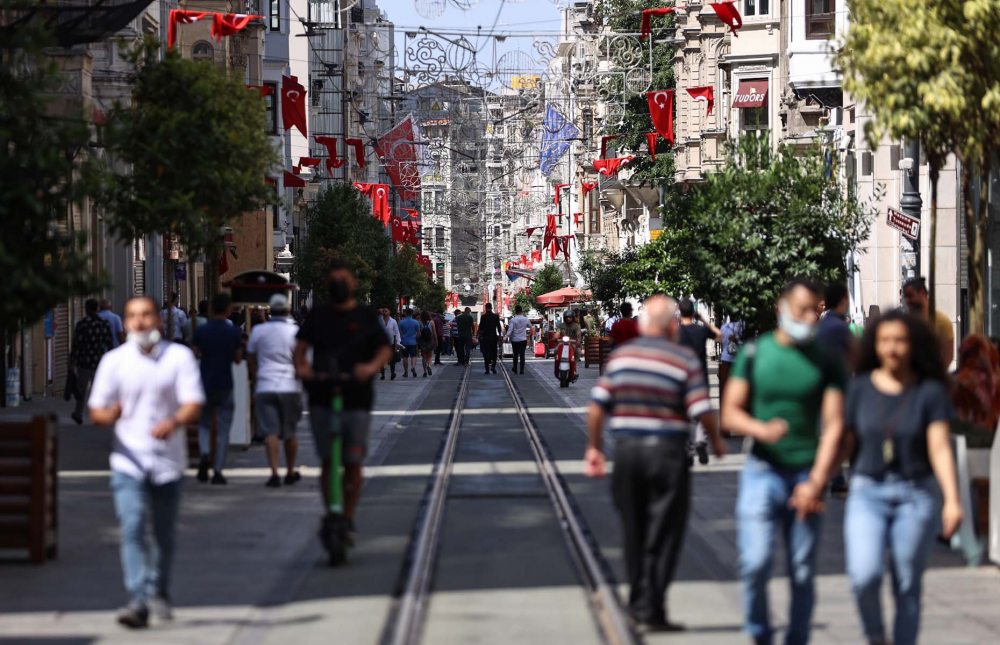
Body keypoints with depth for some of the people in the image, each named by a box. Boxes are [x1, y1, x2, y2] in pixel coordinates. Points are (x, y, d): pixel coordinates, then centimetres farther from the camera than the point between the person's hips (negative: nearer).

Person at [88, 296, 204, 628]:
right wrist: (109, 413, -20)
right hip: (128, 461, 0)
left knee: (164, 534, 11)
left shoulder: (179, 357, 1)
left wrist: (174, 421, -30)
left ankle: (158, 592, 32)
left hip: (168, 461, 0)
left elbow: (194, 404, -8)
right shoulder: (114, 360, 4)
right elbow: (96, 409, 5)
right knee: (132, 529, -15)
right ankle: (138, 602, -21)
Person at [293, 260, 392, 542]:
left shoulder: (366, 316, 6)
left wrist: (372, 366, -24)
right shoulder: (318, 315, 11)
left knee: (353, 462, 1)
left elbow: (385, 349, -3)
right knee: (328, 461, -3)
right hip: (322, 399, 1)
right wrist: (300, 364, -18)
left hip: (356, 399, -1)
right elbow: (302, 344, 5)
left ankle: (348, 519, 14)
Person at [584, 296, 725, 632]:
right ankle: (651, 612, 0)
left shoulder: (620, 356, 3)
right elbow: (702, 411, -10)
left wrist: (594, 446, 11)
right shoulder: (684, 360, -7)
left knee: (634, 534, 16)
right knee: (662, 537, 2)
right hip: (667, 451, -4)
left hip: (626, 449, 4)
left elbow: (597, 405, 0)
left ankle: (638, 603, 22)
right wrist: (716, 440, 8)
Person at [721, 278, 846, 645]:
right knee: (755, 563, -13)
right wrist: (762, 430, -19)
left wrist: (816, 483, -11)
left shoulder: (826, 363, 5)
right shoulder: (754, 354, 4)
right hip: (762, 473, -1)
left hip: (806, 475, 1)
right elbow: (730, 414, 3)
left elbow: (834, 425, 0)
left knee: (802, 573, 1)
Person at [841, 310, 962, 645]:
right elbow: (844, 442, 6)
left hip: (915, 497, 0)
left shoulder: (930, 392, -3)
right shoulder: (860, 388, 2)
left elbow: (940, 448, -8)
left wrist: (952, 500, -19)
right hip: (867, 494, 0)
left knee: (907, 587, 4)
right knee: (865, 575, -18)